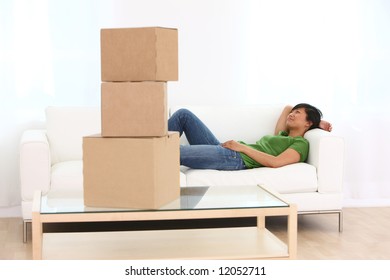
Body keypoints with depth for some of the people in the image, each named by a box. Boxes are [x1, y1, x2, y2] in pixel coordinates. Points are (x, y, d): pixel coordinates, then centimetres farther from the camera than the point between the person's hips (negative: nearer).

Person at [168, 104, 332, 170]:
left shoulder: (301, 144, 3)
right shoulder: (282, 136, 29)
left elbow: (276, 162, -15)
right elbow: (288, 108, 46)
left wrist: (243, 147, -13)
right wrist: (317, 122, 33)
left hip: (237, 159, -9)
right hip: (226, 151, 9)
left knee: (176, 152, -27)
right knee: (184, 115, 2)